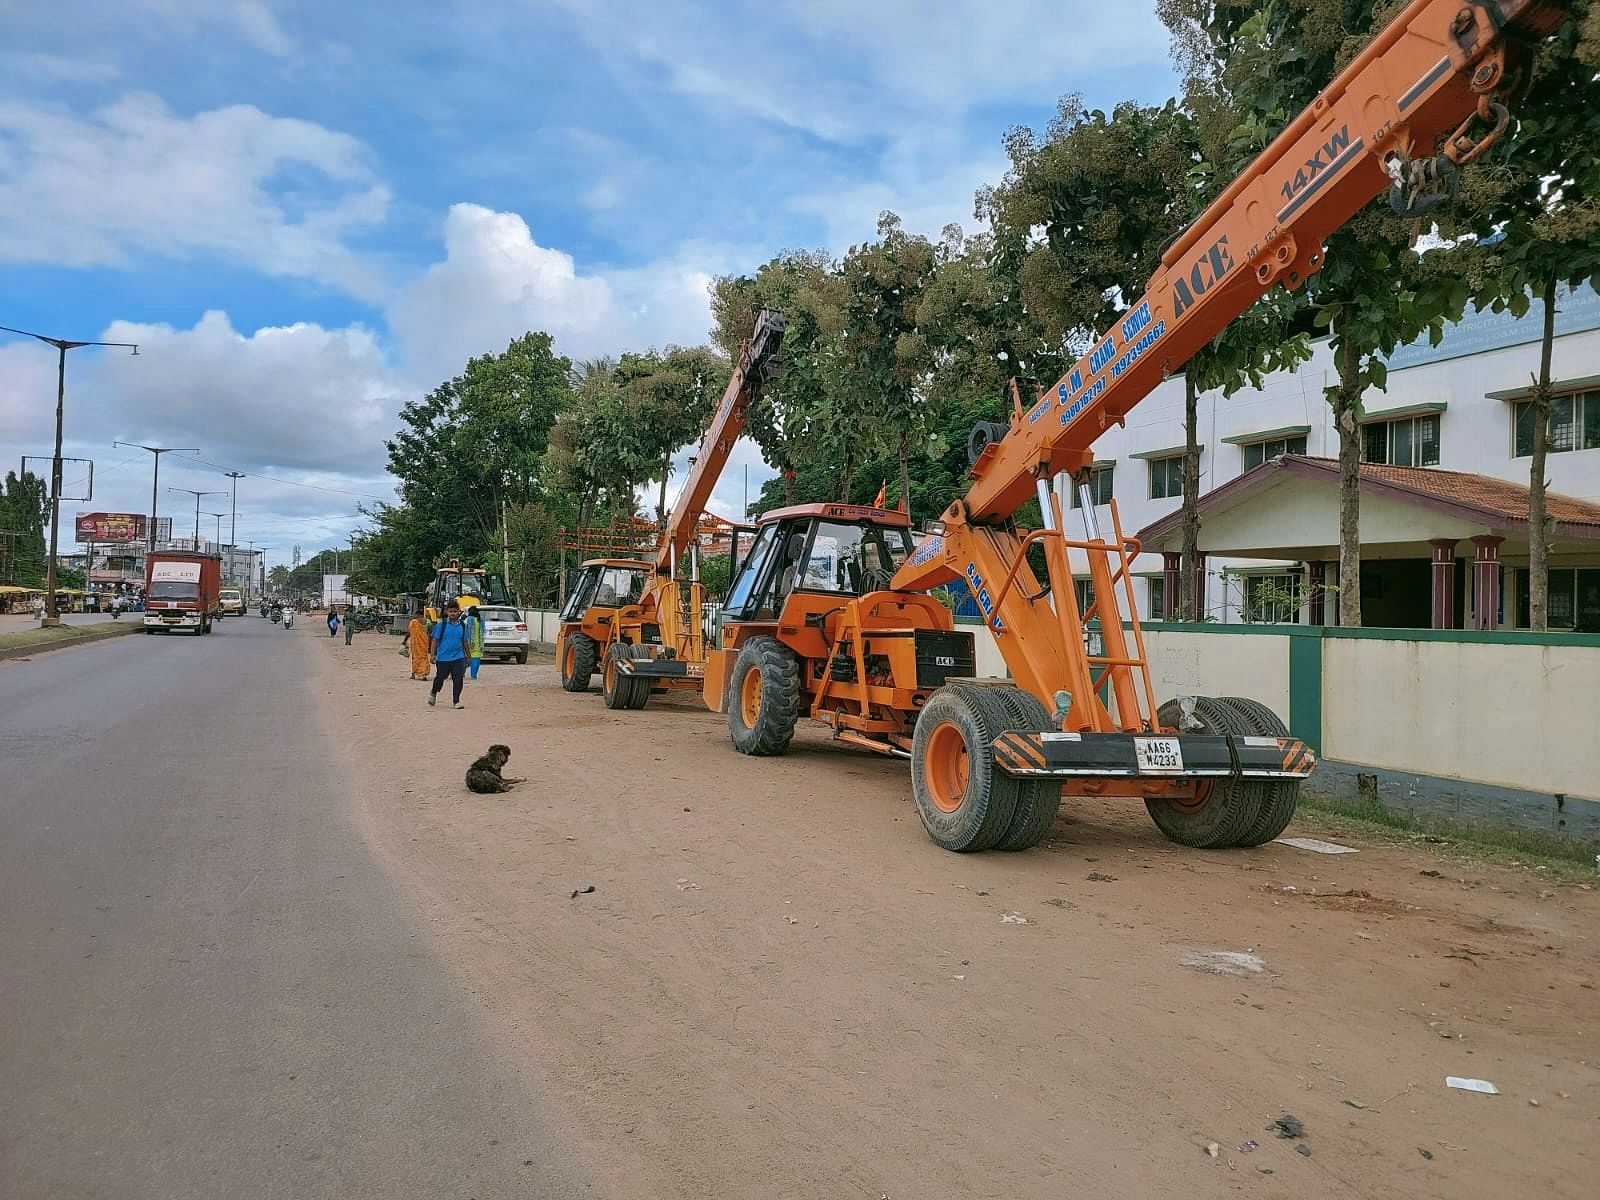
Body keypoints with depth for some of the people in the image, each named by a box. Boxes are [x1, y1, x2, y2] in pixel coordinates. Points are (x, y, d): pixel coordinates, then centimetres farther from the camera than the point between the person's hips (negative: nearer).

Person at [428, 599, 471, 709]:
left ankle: (455, 702, 2)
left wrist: (468, 656, 18)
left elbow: (465, 642, 15)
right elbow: (435, 640, -2)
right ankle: (433, 693, 39)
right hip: (443, 657, -2)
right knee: (440, 678, 11)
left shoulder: (462, 626, 6)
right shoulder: (441, 625, -4)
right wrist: (432, 654, -8)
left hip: (458, 657, 2)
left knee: (458, 679, -6)